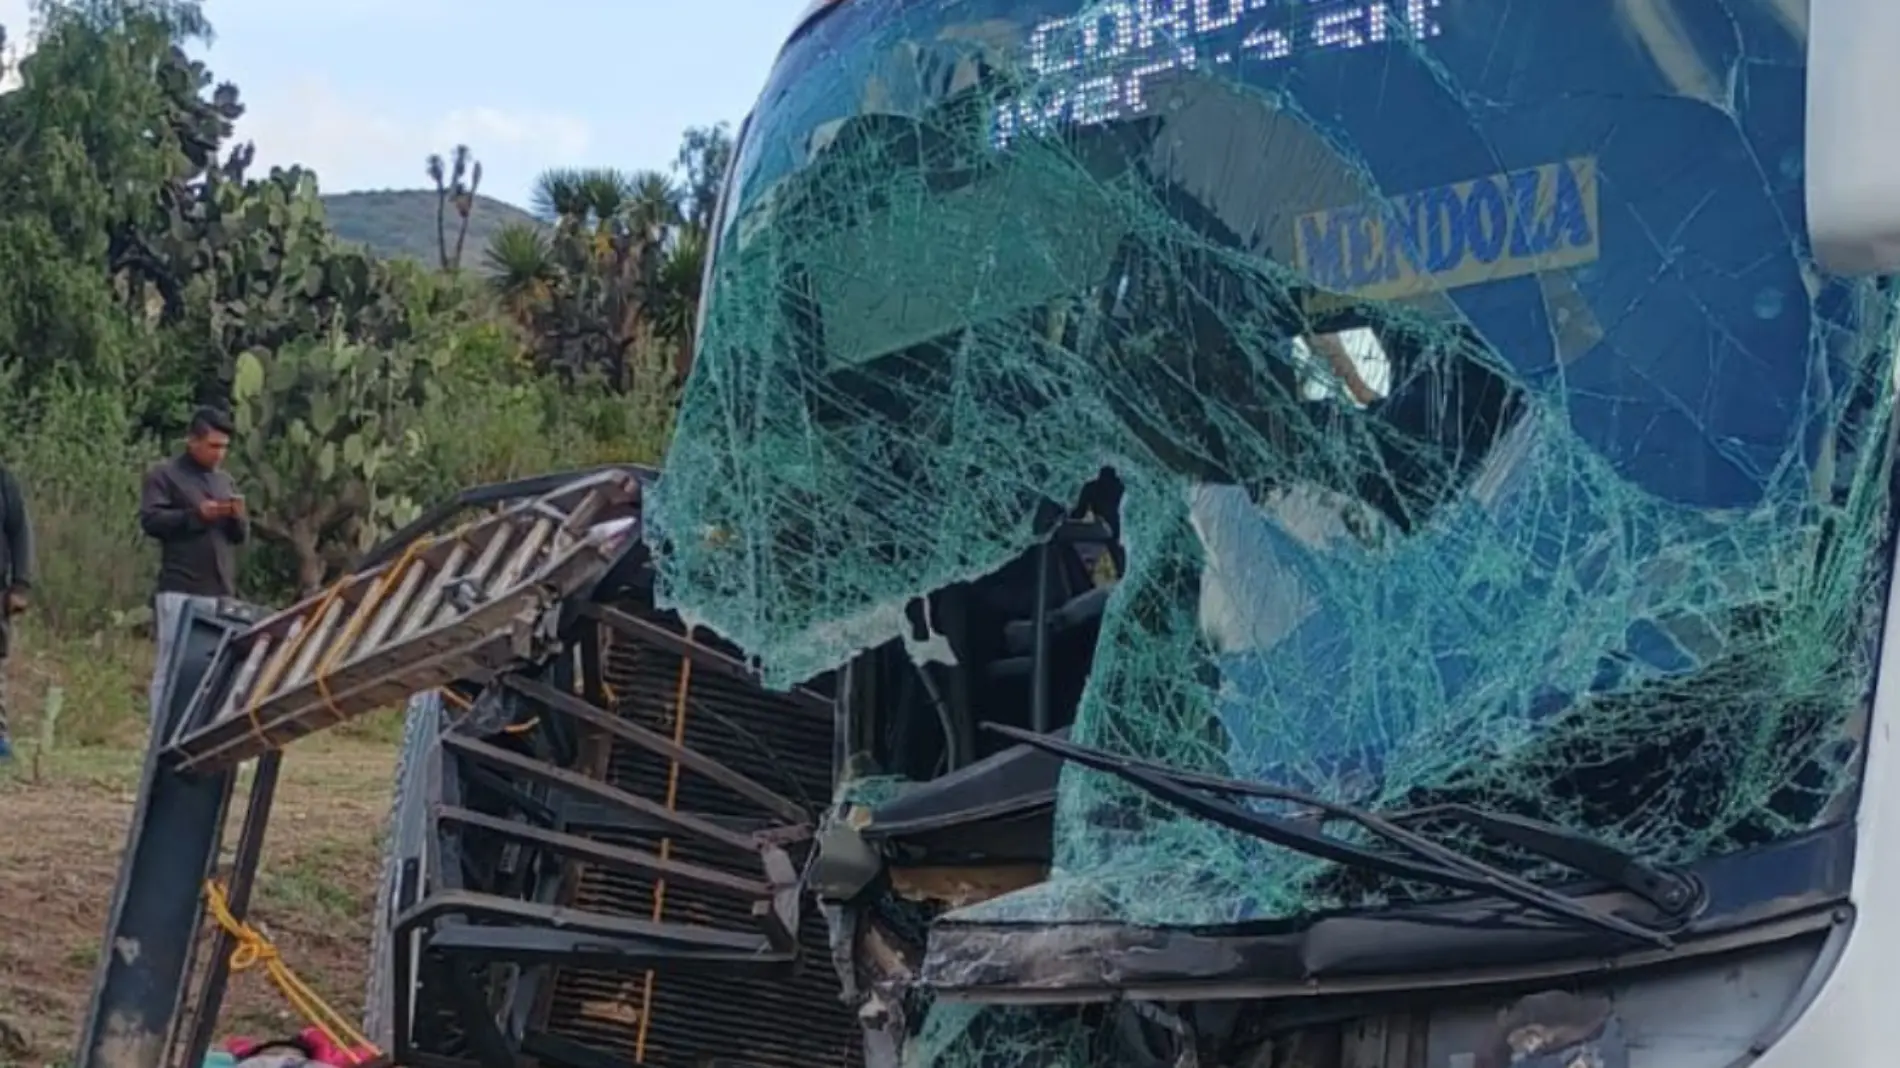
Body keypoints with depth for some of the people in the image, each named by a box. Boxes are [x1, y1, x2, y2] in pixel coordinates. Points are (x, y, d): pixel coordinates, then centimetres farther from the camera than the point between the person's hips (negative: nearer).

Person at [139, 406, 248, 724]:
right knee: (173, 665, -5)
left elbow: (242, 536, 21)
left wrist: (238, 518, -1)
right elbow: (150, 520, -8)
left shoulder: (225, 480, 20)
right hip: (180, 590, -5)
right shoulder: (164, 476, 3)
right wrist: (197, 515, -14)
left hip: (220, 591, 5)